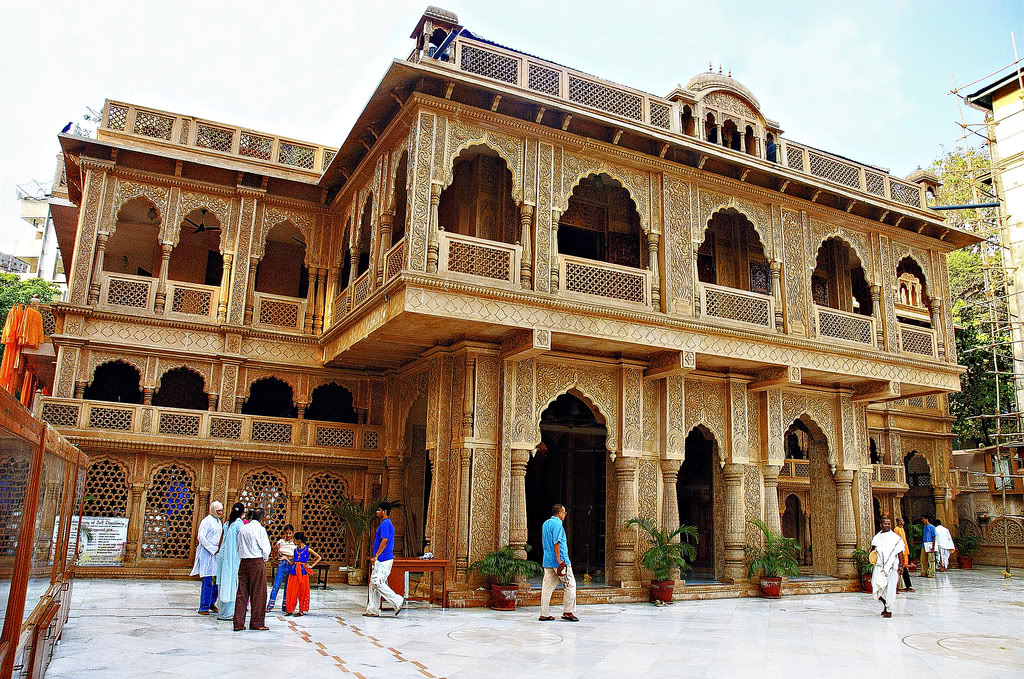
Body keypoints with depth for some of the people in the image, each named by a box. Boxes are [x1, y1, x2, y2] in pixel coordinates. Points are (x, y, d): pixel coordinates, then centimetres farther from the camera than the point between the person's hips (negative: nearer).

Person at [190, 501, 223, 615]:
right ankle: (204, 607, -5)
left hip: (216, 553, 8)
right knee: (208, 581, -10)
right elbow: (201, 537, -14)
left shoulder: (218, 521, 16)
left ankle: (212, 603, 22)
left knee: (217, 579, 8)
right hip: (207, 553, -8)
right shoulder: (207, 521, -8)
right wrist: (213, 549, -15)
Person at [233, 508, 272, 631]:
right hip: (257, 562, -6)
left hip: (243, 561, 6)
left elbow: (239, 546, 13)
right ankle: (257, 623, 5)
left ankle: (238, 623, 8)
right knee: (258, 593, 2)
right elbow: (266, 548, -9)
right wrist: (265, 559, 7)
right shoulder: (260, 529, -9)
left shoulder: (243, 528, 9)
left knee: (242, 592, 7)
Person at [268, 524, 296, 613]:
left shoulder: (295, 543, 4)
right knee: (276, 586, -8)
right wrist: (275, 549, -15)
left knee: (288, 587, 7)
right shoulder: (281, 542, 2)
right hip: (281, 565, -1)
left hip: (291, 565, 1)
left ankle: (285, 606, 17)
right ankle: (270, 605, -2)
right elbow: (275, 554, 1)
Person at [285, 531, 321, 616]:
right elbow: (292, 563, 14)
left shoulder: (307, 549, -3)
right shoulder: (296, 549, 11)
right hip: (294, 571, 5)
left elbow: (318, 557, 2)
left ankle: (302, 610, 11)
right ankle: (290, 609, 13)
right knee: (291, 591, 3)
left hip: (303, 572, -5)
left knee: (302, 592, 2)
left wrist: (311, 566, -2)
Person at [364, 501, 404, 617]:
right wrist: (376, 557, 24)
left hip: (383, 560, -10)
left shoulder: (385, 524, -14)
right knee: (373, 584, 10)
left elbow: (384, 541, -23)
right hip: (382, 560, 10)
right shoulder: (387, 523, 18)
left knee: (377, 583, -12)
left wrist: (376, 556, -22)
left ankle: (398, 601, -9)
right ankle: (372, 610, 13)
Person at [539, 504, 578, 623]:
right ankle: (568, 612, 3)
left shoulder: (546, 523, 16)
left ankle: (544, 614, 8)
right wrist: (559, 560, -20)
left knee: (547, 587, 7)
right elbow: (556, 543, -20)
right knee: (570, 584, 2)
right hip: (559, 561, -9)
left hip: (547, 561, 9)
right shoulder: (557, 524, -13)